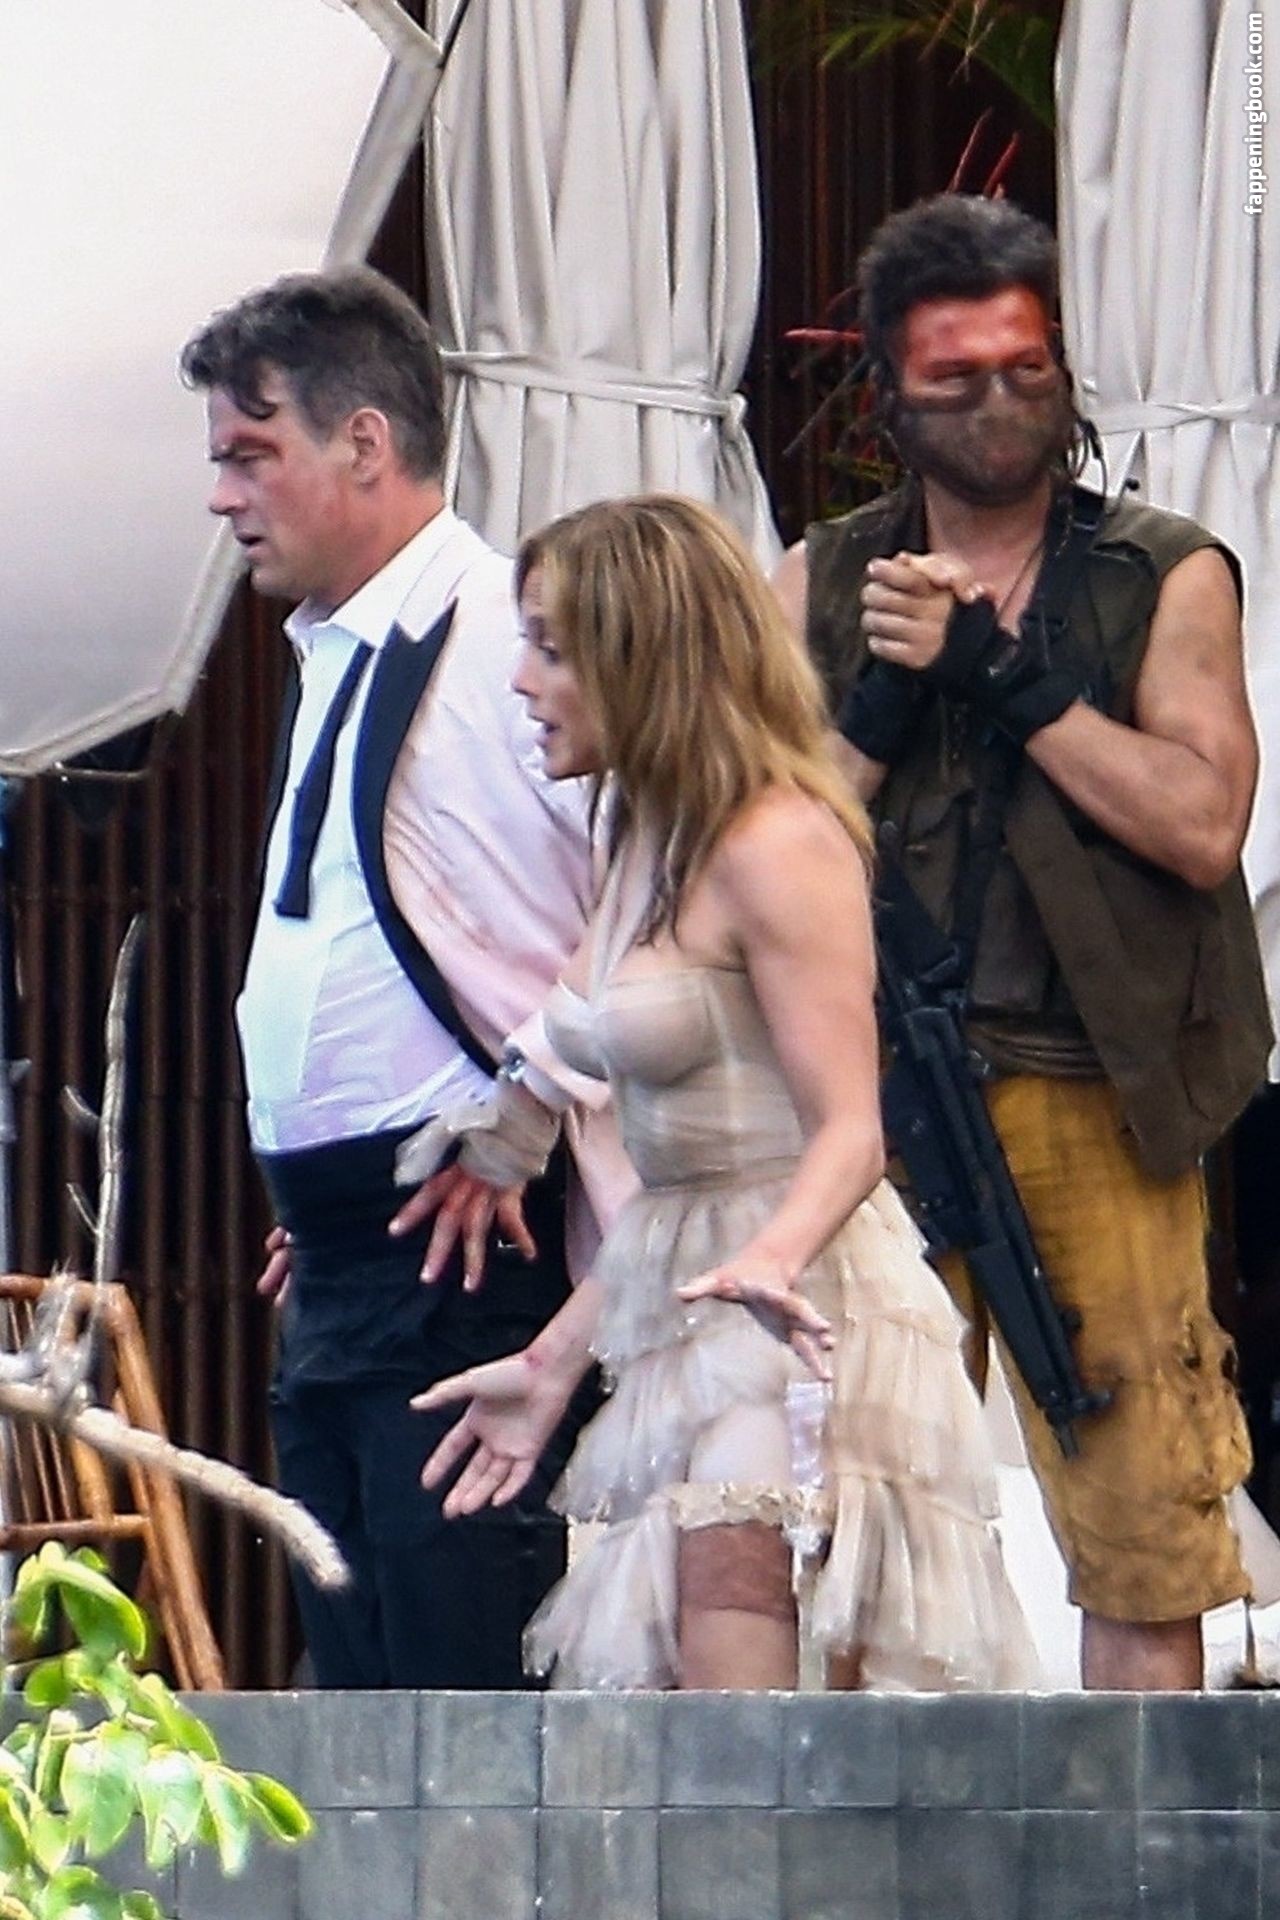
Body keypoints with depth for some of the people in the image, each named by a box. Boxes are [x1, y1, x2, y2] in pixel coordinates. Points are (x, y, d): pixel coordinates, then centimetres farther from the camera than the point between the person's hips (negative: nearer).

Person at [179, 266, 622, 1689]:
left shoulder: (511, 635, -11)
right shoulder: (329, 660, 18)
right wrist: (313, 1206, 16)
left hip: (466, 1250, -10)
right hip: (332, 1268, 10)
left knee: (470, 1694, -11)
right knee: (359, 1704, 10)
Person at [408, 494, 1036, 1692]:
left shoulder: (777, 844, -12)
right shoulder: (642, 841, 16)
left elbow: (848, 1130, -17)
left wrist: (770, 1261, -36)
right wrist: (552, 1366, 17)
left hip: (795, 1330, -9)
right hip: (679, 1336, 9)